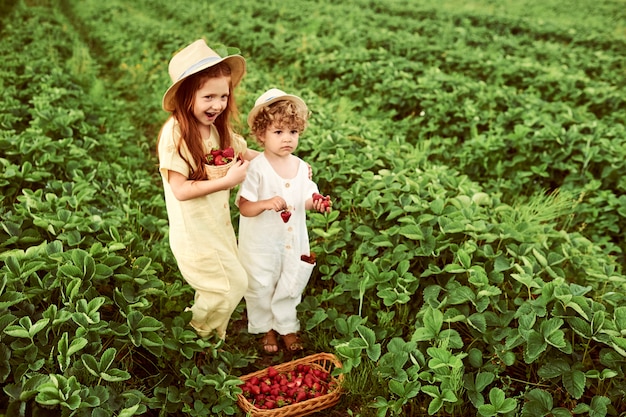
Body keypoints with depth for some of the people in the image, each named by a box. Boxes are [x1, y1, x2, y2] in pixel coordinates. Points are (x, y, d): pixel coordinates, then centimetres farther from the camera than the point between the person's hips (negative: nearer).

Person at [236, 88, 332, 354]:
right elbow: (244, 207, -18)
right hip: (261, 243, -4)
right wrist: (266, 204, -35)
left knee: (291, 287, 18)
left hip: (293, 242, 4)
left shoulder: (301, 167, -2)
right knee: (261, 287, 14)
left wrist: (315, 203, -16)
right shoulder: (257, 168, -19)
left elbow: (306, 199, 6)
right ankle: (267, 329, 37)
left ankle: (287, 327, 40)